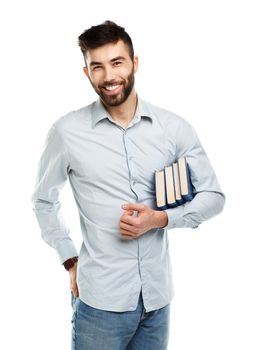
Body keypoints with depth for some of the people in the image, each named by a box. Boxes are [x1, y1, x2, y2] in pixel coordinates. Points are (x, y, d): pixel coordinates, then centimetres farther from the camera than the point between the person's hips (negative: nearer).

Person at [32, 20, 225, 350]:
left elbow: (213, 195, 3)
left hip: (158, 296, 2)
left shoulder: (174, 127, -3)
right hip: (99, 298, -2)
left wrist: (161, 218, -12)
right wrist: (71, 261, 1)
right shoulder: (67, 131, -6)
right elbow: (44, 200, 6)